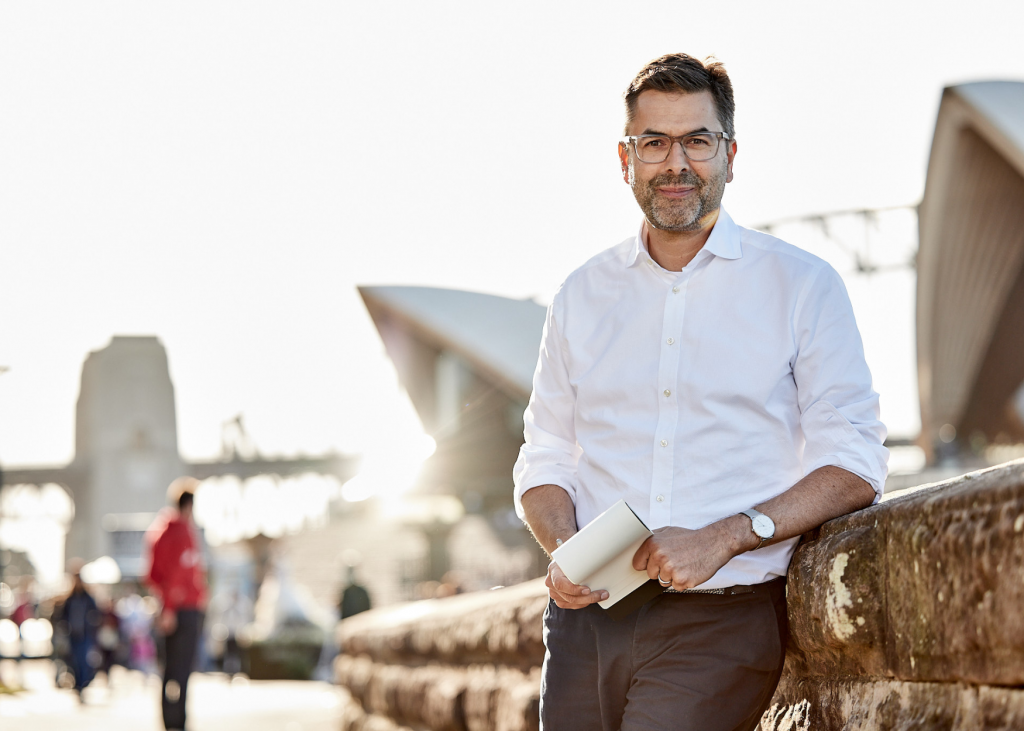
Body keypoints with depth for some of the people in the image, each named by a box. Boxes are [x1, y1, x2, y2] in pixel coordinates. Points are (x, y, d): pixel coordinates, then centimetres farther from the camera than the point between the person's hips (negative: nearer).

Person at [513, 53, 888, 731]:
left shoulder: (803, 286, 4)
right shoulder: (583, 295, 15)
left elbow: (855, 465, -1)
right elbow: (545, 462, 18)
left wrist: (723, 538, -14)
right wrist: (563, 551, -3)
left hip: (724, 621, -3)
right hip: (589, 617, 4)